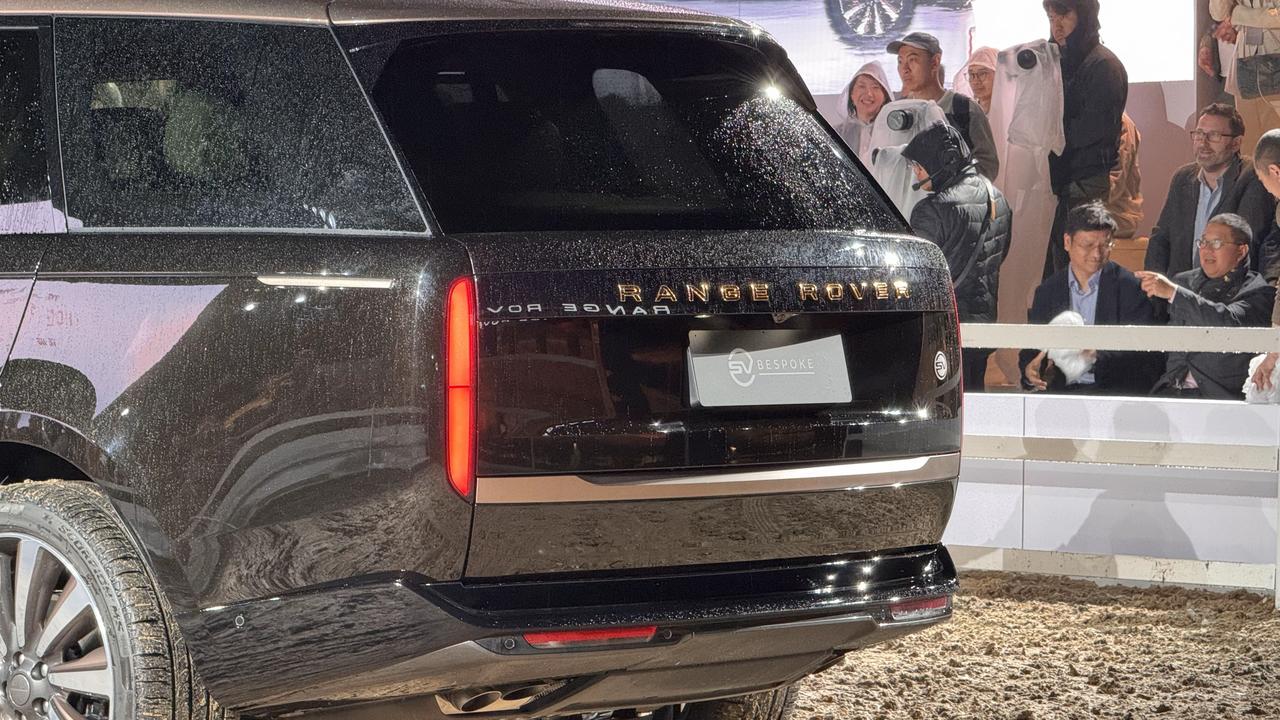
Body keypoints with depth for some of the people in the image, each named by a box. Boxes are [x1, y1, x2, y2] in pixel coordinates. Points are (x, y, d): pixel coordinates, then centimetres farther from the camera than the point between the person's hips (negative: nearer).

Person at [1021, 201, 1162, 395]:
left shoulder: (1131, 287, 1)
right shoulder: (1047, 291, 14)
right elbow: (1031, 349, 13)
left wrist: (1098, 355, -24)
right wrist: (1030, 371, -12)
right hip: (1064, 391, 3)